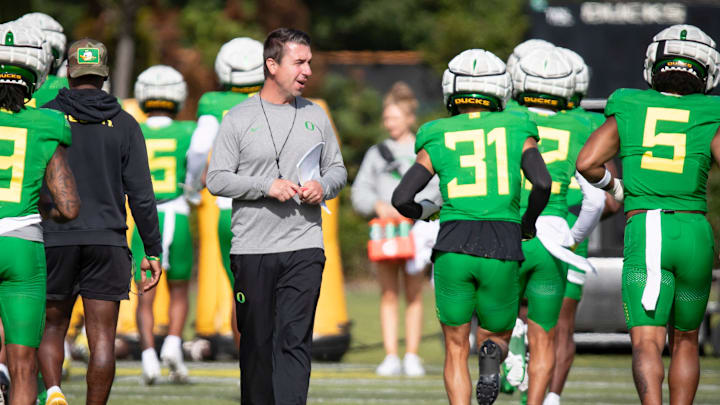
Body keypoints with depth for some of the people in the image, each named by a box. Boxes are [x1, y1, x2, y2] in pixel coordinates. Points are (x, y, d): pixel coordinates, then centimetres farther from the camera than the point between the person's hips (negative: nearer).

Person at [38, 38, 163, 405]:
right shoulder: (124, 125, 3)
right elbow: (140, 194, 0)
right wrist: (153, 251, 5)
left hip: (55, 239, 0)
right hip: (108, 240, 0)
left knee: (51, 328, 11)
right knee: (102, 339, 2)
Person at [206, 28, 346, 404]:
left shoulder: (315, 116, 11)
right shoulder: (239, 118, 1)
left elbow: (337, 169, 19)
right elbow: (216, 179, -2)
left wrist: (323, 186, -4)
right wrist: (267, 186, -13)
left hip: (304, 249, 1)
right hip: (252, 250, -1)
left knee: (294, 341, -10)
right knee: (257, 343, 7)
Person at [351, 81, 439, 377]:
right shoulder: (376, 153, 15)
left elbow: (435, 190, -2)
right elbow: (360, 191, 9)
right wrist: (378, 205, -11)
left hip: (415, 228, -2)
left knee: (414, 295, -1)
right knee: (388, 294, -2)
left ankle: (412, 356, 3)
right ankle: (391, 356, -2)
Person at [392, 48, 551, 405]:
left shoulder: (437, 140, 8)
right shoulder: (517, 131, 8)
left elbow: (401, 199, 0)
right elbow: (542, 183, -6)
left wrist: (422, 212, 22)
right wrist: (527, 226, 11)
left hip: (453, 246, 0)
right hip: (502, 251, 0)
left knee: (456, 351, 14)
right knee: (497, 337, 21)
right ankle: (491, 354, -16)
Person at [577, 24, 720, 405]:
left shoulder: (628, 111, 9)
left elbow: (586, 163, -1)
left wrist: (614, 186, 18)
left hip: (643, 234, -1)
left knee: (646, 345, -9)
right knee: (684, 341, 19)